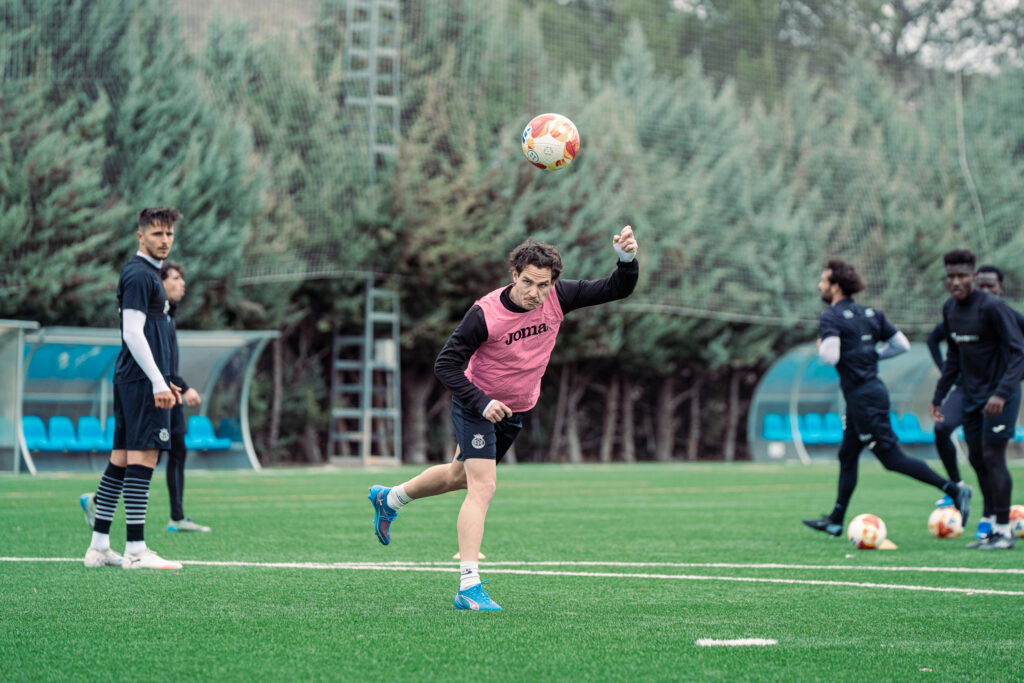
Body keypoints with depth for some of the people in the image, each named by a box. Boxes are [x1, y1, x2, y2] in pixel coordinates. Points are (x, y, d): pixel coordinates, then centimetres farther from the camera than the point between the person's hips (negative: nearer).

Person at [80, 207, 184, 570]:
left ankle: (99, 547, 10)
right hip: (143, 381, -10)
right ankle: (135, 551, -12)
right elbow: (133, 334, -18)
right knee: (143, 457, -11)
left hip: (130, 379, 10)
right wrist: (158, 382, -21)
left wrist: (163, 380, 26)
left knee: (121, 458, 9)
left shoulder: (147, 274, 21)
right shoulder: (139, 275, -11)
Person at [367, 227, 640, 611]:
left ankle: (389, 499, 49)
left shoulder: (558, 298, -15)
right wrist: (481, 403, -31)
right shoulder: (485, 313, -27)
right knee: (483, 488, -19)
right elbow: (446, 364, -21)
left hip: (515, 411, 6)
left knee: (459, 476, 23)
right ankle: (469, 586, -23)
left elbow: (617, 290, -13)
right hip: (477, 405, -6)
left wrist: (627, 260, -34)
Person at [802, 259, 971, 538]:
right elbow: (902, 344, 9)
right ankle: (835, 520, 21)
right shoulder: (870, 313, 12)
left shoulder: (831, 317, -12)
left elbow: (831, 356, -26)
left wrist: (821, 348, -4)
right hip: (873, 388, 9)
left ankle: (953, 489, -12)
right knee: (847, 455, 15)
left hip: (863, 397, -9)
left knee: (892, 458, -7)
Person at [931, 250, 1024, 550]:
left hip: (999, 396, -8)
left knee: (992, 456, -11)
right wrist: (939, 395, 17)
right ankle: (993, 528, 15)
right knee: (976, 458, 7)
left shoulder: (992, 307, -18)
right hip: (972, 395, 8)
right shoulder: (950, 309, 6)